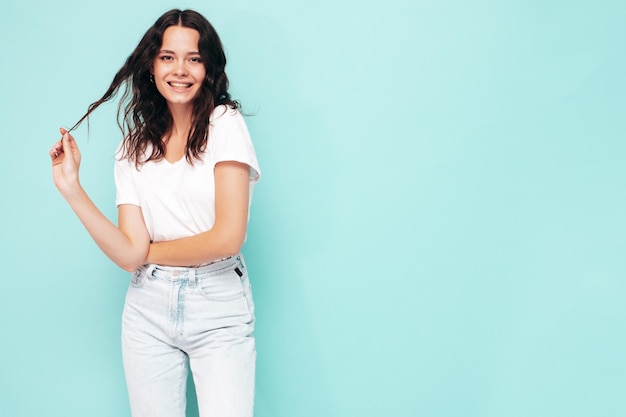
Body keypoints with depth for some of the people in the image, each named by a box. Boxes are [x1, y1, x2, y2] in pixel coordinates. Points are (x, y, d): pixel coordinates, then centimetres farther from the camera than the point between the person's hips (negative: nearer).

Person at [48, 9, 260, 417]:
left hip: (218, 309, -3)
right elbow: (129, 254, -5)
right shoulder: (133, 149, 6)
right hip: (149, 309, 4)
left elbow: (227, 238, -14)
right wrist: (72, 188, -10)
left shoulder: (225, 124, -6)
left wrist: (151, 250, -2)